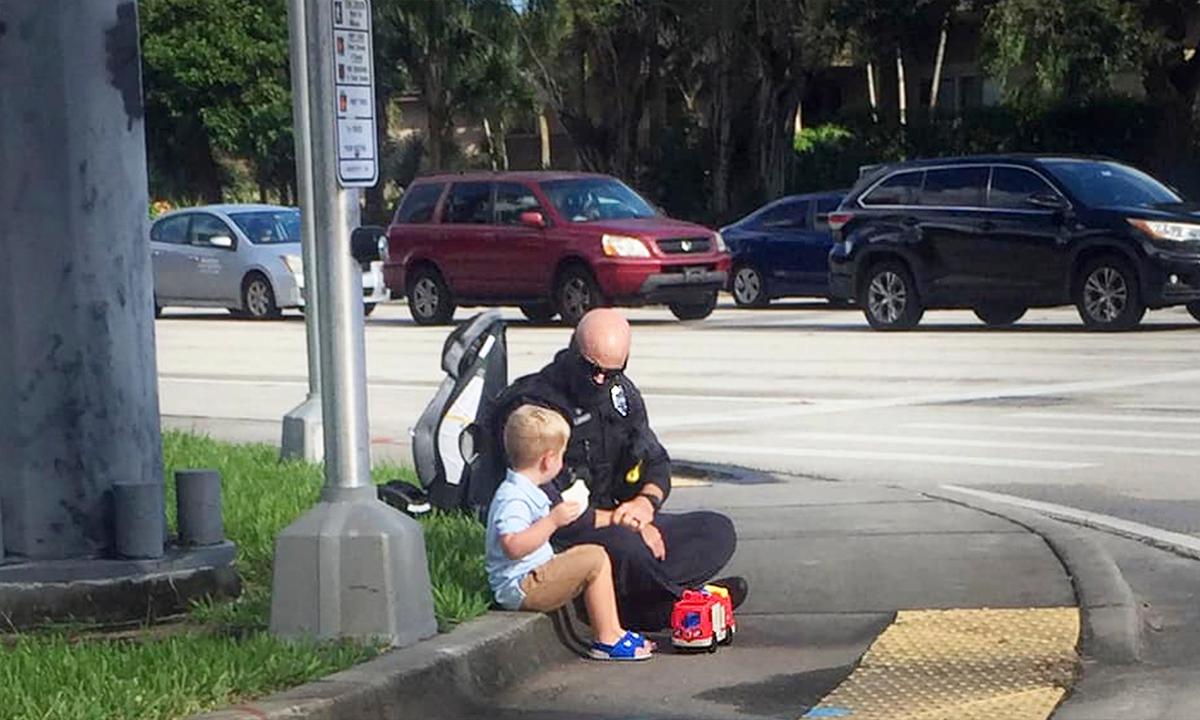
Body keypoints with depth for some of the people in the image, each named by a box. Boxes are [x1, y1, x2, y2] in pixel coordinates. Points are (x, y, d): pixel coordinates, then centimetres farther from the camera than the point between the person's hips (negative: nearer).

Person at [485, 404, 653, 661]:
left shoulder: (526, 492, 15)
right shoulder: (512, 498, -21)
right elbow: (513, 546, -34)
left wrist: (559, 516, 33)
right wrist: (553, 521, -31)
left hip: (533, 575, 12)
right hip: (519, 587, -12)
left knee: (591, 553, 19)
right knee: (596, 561, -15)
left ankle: (614, 630, 13)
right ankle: (607, 641, -9)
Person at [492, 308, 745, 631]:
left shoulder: (621, 392, 8)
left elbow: (656, 462, 17)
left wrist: (647, 501, -7)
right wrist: (617, 520, -19)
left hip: (615, 523, 9)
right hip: (561, 539, -8)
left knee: (718, 531, -3)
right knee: (624, 545, -39)